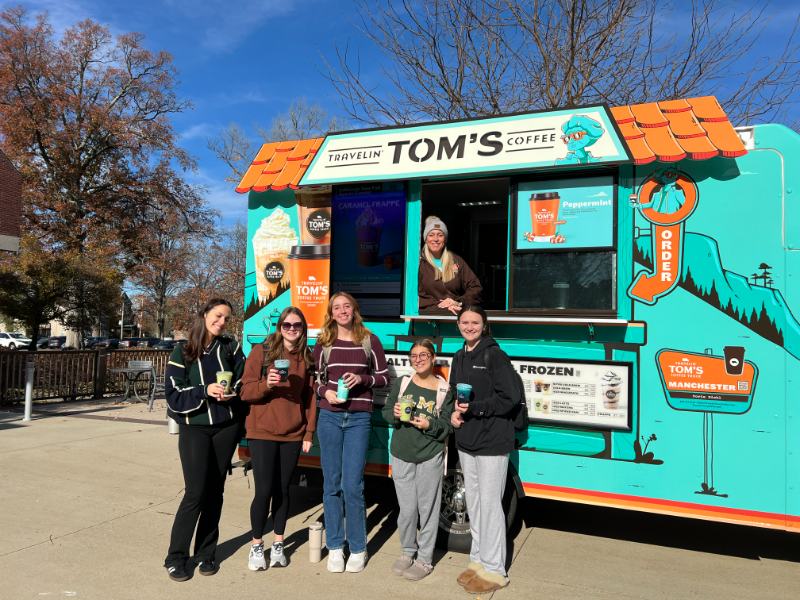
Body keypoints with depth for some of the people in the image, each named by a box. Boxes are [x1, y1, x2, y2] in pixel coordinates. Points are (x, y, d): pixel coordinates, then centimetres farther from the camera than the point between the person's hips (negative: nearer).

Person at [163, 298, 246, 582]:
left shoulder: (231, 347, 5)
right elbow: (173, 394, -6)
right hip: (194, 427, -2)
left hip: (226, 427, 3)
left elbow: (243, 382, 8)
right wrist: (205, 391, -20)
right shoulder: (183, 352, -2)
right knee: (196, 492, -8)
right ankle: (176, 556, 9)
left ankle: (206, 553, 22)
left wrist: (231, 393, -12)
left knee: (215, 491, 8)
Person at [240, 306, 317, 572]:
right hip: (262, 433, -3)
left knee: (282, 490, 10)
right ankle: (256, 545, 20)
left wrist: (309, 433, 4)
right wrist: (266, 384, -24)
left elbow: (310, 397, 8)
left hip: (292, 435, 3)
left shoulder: (306, 358, 6)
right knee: (264, 490, -2)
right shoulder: (261, 351, -4)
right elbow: (246, 391, -5)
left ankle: (278, 544, 27)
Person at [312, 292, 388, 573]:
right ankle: (335, 547, 20)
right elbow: (315, 378, 12)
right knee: (332, 484, 7)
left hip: (359, 419, -2)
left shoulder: (370, 341, 2)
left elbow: (384, 376, 6)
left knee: (352, 485, -3)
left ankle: (358, 549, 13)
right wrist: (325, 391, -9)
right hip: (329, 417, 2)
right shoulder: (323, 343, 6)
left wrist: (362, 379, -11)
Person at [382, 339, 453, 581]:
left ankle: (425, 559, 21)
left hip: (430, 457, -2)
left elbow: (447, 427, -2)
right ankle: (407, 551, 32)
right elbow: (386, 412, 9)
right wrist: (395, 413, -12)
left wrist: (429, 425, -20)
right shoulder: (401, 383, 2)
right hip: (402, 455, 2)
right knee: (407, 509, 9)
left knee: (428, 508, 5)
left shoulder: (444, 390, -4)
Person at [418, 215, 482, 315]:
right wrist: (438, 304, -14)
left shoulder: (457, 261, 18)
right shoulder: (419, 262, 8)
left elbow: (476, 288, 13)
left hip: (458, 310, 4)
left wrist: (459, 302, -6)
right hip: (429, 310, -4)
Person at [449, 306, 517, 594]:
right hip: (465, 441, 7)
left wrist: (473, 408, -22)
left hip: (492, 442, -7)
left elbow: (508, 399, -14)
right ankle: (478, 559, 30)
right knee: (473, 502, 15)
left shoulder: (495, 356, -10)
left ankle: (494, 570, 12)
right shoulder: (459, 358, 12)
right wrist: (453, 412, 0)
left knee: (489, 503, -2)